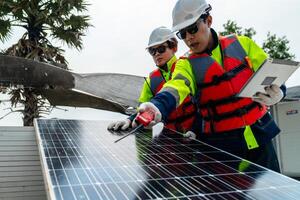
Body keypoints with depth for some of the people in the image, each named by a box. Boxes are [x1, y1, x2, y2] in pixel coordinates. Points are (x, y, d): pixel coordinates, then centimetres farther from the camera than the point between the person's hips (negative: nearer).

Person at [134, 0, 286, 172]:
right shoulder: (186, 64, -4)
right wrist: (158, 106, -46)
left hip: (260, 133, 2)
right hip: (221, 143, -2)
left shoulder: (241, 44, 2)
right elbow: (177, 86, -24)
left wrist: (277, 91, -16)